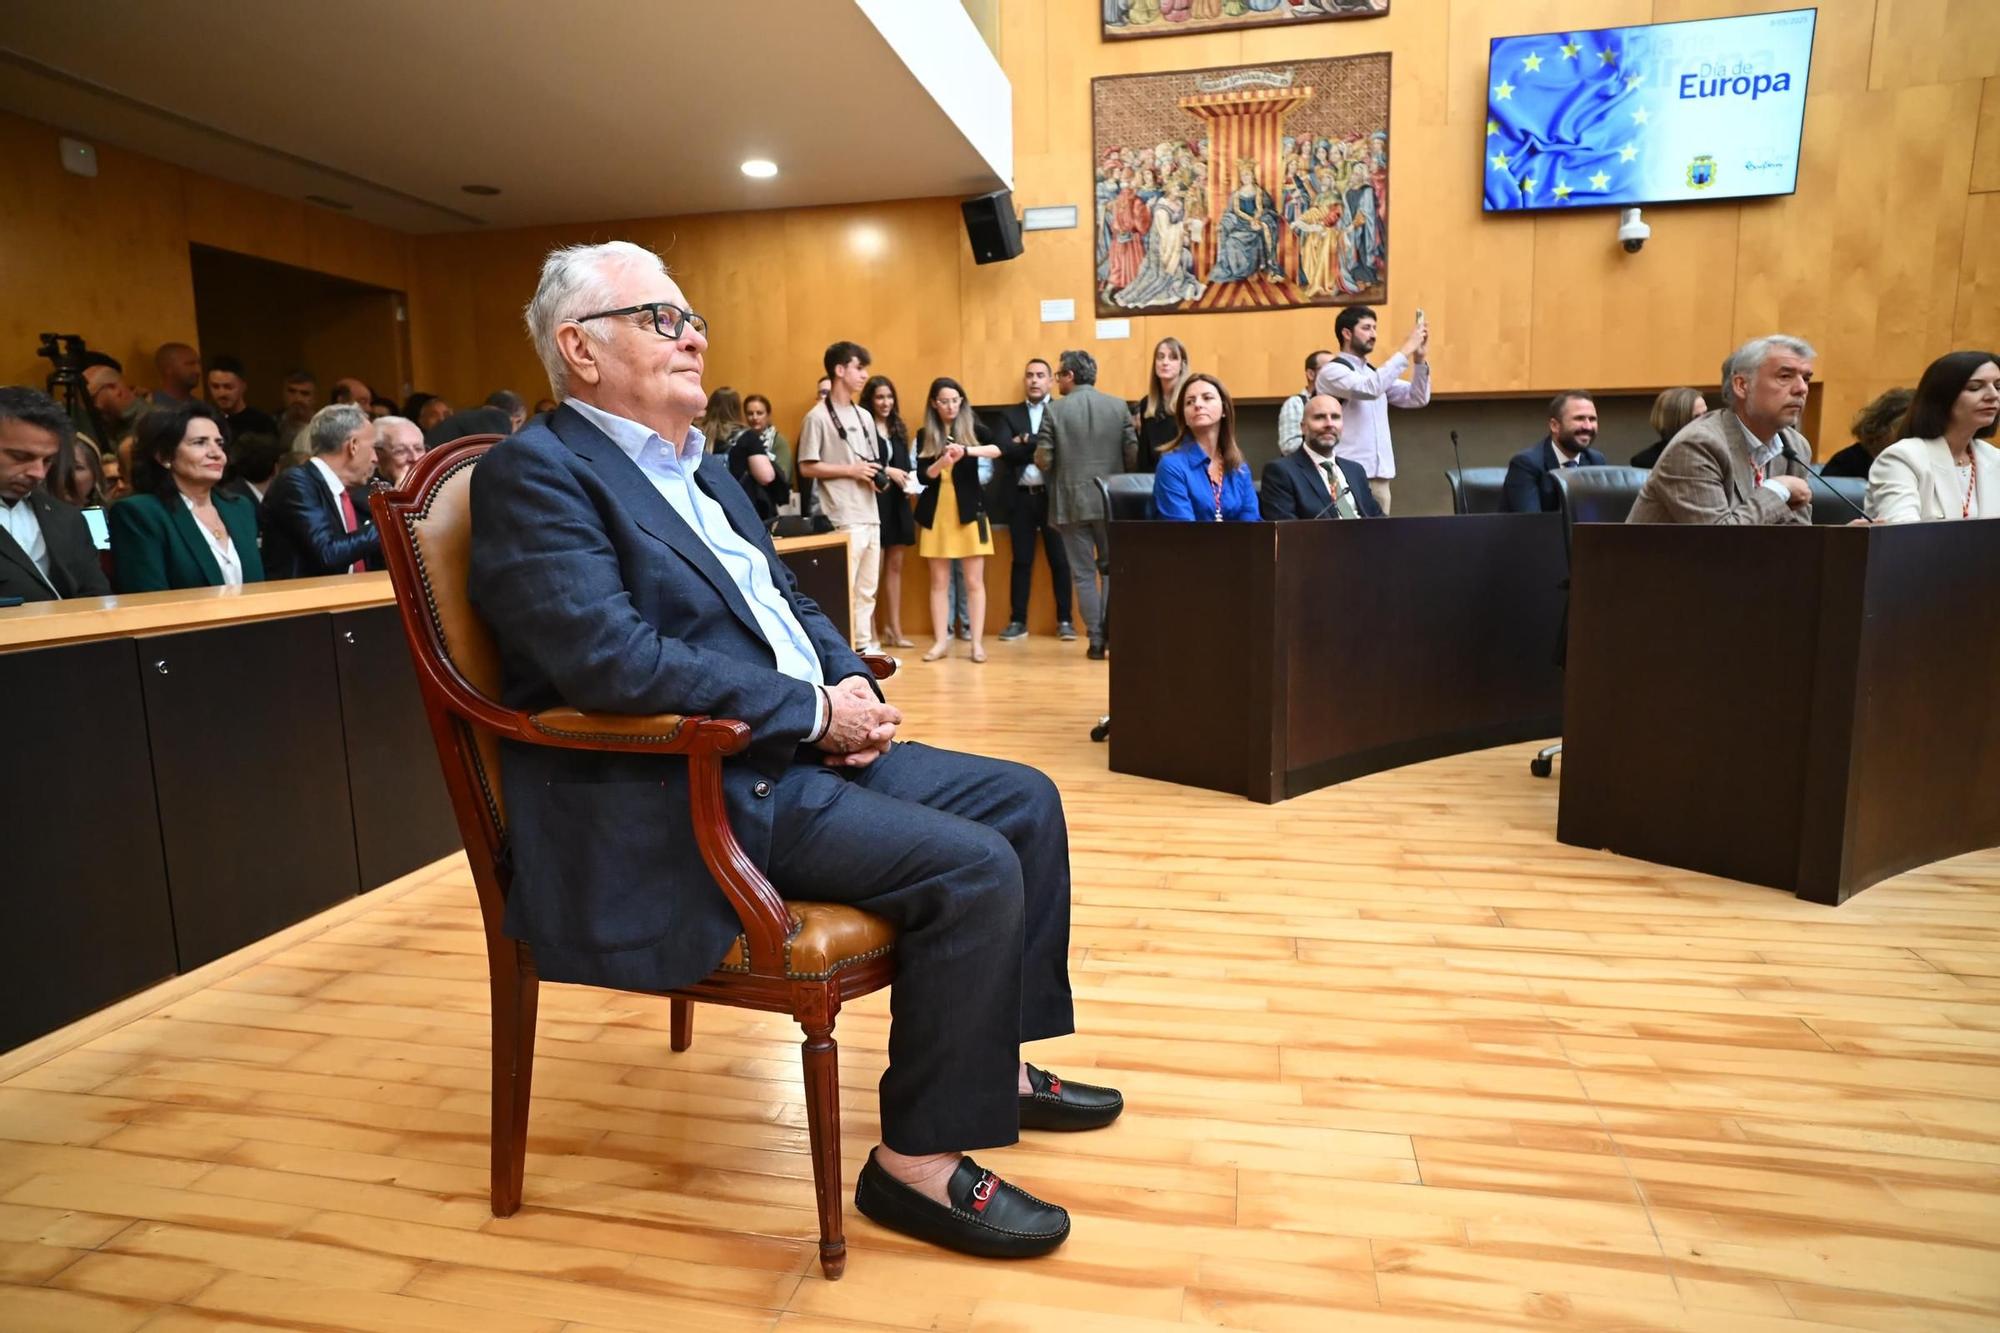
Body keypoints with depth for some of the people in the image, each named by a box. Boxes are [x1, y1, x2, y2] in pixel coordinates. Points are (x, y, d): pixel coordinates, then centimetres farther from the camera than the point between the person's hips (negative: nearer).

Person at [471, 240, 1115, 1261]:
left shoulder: (697, 470, 18)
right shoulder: (535, 473, -11)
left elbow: (783, 599, 21)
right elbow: (611, 660, -24)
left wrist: (850, 683, 0)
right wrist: (811, 711, -19)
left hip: (794, 750, 10)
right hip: (679, 800, -9)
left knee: (1023, 801, 5)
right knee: (972, 868, -21)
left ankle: (998, 1061, 20)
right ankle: (919, 1160, -3)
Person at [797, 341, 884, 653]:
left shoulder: (864, 416, 18)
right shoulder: (818, 416, -5)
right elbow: (807, 467, -8)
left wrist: (876, 476, 1)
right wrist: (851, 470, -12)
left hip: (871, 515, 8)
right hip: (843, 518, -8)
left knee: (866, 589, 11)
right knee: (844, 589, -8)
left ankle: (864, 647, 18)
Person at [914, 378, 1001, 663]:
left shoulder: (973, 428, 2)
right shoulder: (924, 435, 7)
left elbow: (1000, 449, -16)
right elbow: (923, 476, -1)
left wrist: (966, 451, -31)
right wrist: (942, 462, -21)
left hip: (969, 511, -2)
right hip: (936, 513, 2)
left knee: (974, 581, -1)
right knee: (939, 581, 4)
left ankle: (977, 642, 4)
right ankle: (941, 641, 10)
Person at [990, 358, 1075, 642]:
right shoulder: (1009, 414, 11)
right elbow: (1005, 450, -5)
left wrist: (1026, 442, -12)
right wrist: (1040, 446, -12)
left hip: (1053, 495, -2)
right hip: (1021, 497, 2)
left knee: (1059, 560, 3)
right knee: (1021, 560, 7)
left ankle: (1065, 620, 10)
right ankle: (1018, 621, 12)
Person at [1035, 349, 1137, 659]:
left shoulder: (1054, 410, -5)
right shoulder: (1119, 406, 1)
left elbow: (1043, 461, -8)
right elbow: (1133, 456, -2)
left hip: (1072, 502, -1)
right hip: (1111, 502, 2)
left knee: (1084, 573, 6)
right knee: (1112, 568, 15)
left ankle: (1096, 640, 7)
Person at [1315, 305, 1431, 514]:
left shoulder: (1375, 372, 18)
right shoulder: (1332, 371, -6)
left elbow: (1417, 398, 13)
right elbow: (1370, 388, -23)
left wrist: (1420, 359, 0)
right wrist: (1406, 350, -18)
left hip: (1379, 475, 7)